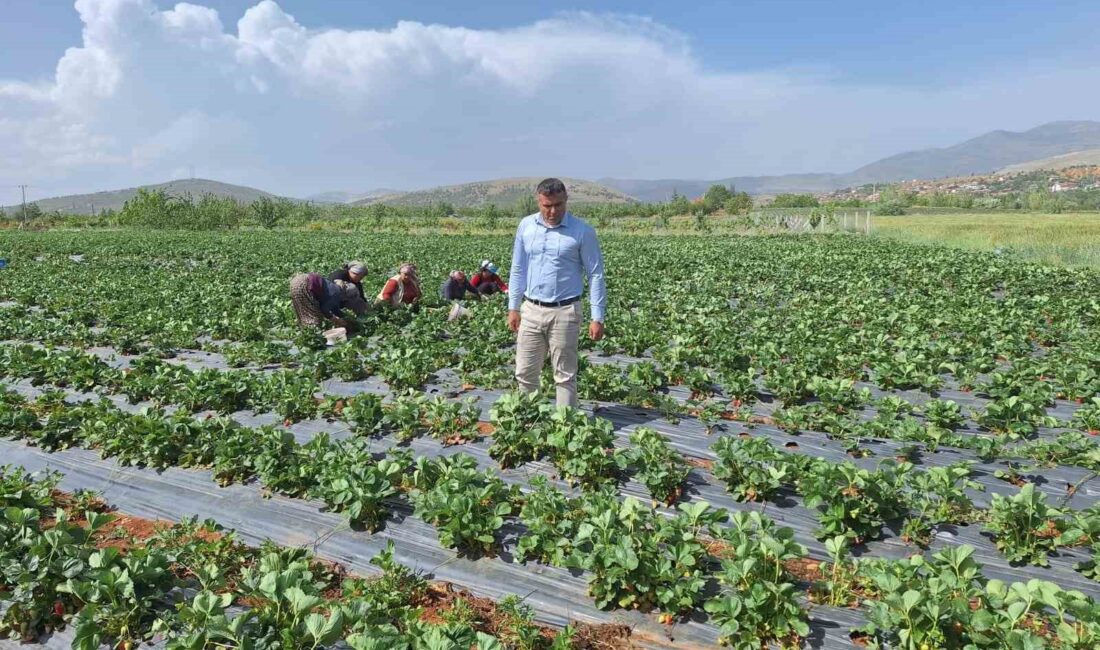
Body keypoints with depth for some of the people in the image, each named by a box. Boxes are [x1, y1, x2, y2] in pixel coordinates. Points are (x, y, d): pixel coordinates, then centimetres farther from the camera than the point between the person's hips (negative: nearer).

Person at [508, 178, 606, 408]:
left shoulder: (582, 231, -6)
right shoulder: (526, 226, 5)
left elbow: (595, 275, -4)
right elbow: (518, 269, 13)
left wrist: (597, 317, -8)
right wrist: (513, 307, 10)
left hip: (564, 312, -4)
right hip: (531, 310, 4)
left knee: (565, 376, 4)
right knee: (525, 372, 10)